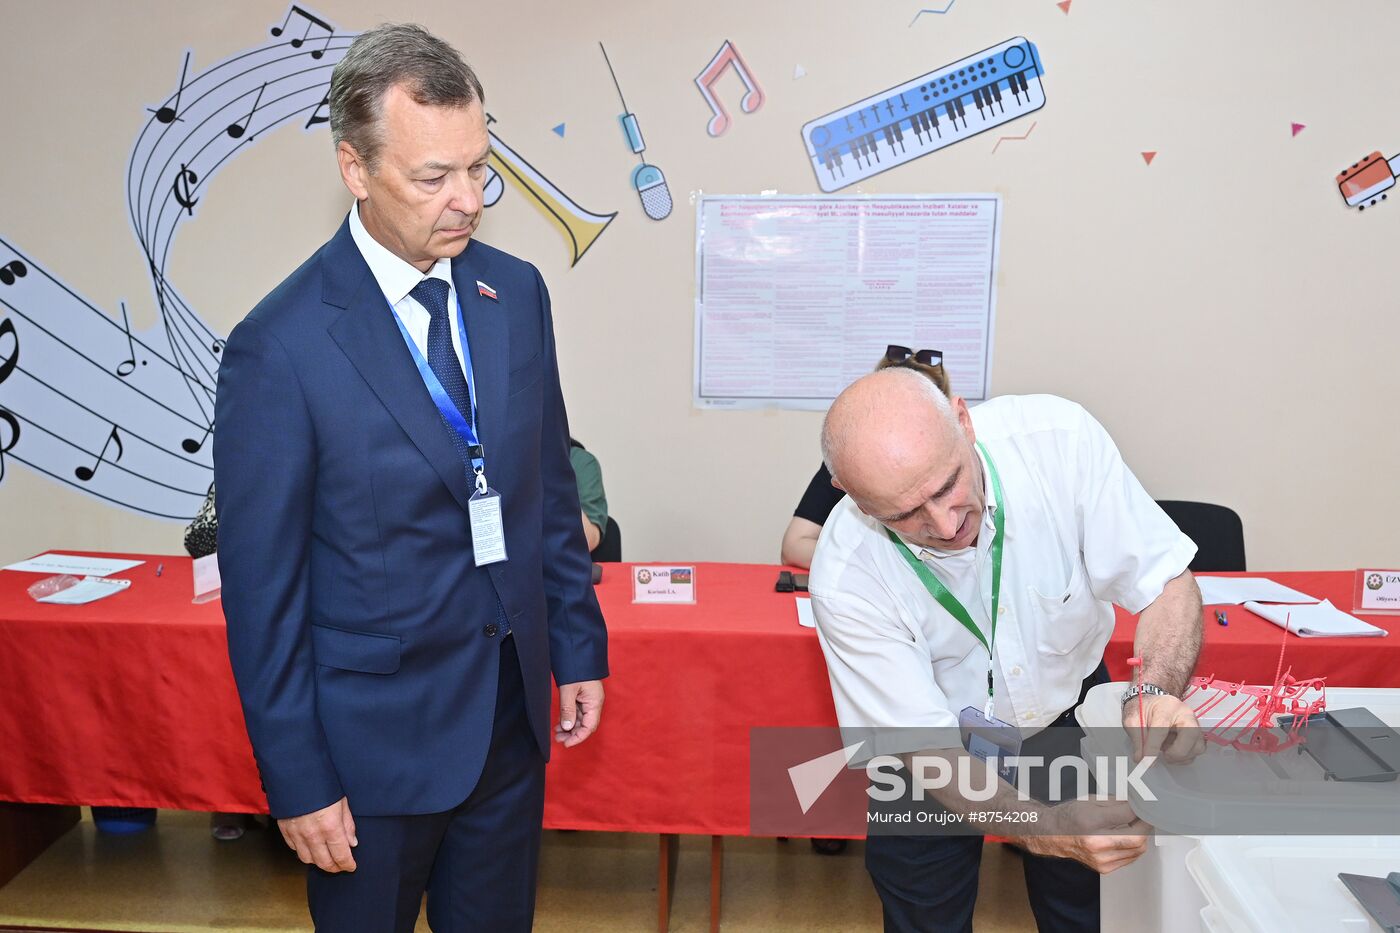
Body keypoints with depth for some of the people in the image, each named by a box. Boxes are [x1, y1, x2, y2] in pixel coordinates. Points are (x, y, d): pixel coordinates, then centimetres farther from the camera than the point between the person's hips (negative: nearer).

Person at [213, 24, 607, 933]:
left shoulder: (517, 292, -2)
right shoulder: (280, 347, -18)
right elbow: (261, 585, -12)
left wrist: (579, 646, 9)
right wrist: (298, 783, -8)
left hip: (513, 713, 5)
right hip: (377, 738, -4)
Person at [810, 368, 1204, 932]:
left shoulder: (1060, 437, -30)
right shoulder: (845, 579, -33)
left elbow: (1166, 580, -20)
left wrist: (1156, 692, -38)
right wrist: (1049, 832, -41)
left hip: (1071, 707, 2)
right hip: (946, 745, -1)